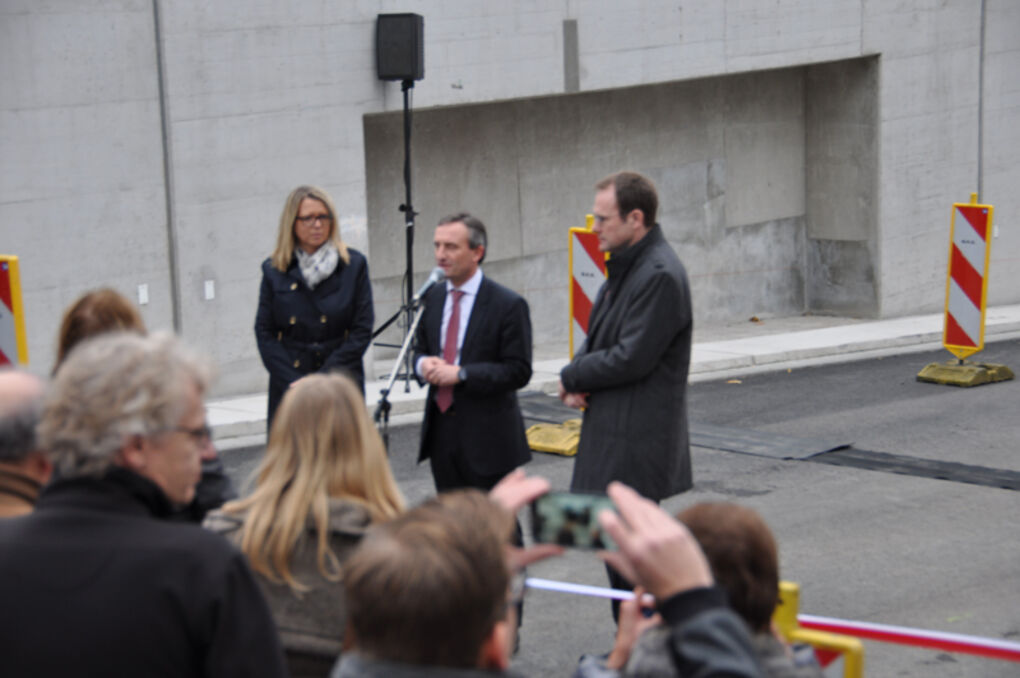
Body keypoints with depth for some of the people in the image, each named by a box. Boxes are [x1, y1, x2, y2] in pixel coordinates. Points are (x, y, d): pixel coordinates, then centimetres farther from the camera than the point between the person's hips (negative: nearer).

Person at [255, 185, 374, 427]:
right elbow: (264, 333, 5)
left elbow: (362, 330, 1)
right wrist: (295, 383, -7)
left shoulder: (354, 264, 5)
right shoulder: (274, 270, 8)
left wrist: (324, 378, -7)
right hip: (288, 389, 1)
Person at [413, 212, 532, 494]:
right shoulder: (433, 296, 8)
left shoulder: (508, 304, -11)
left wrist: (460, 374, -21)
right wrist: (423, 364, -7)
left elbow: (518, 371, -13)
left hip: (487, 437, -6)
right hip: (441, 430, 6)